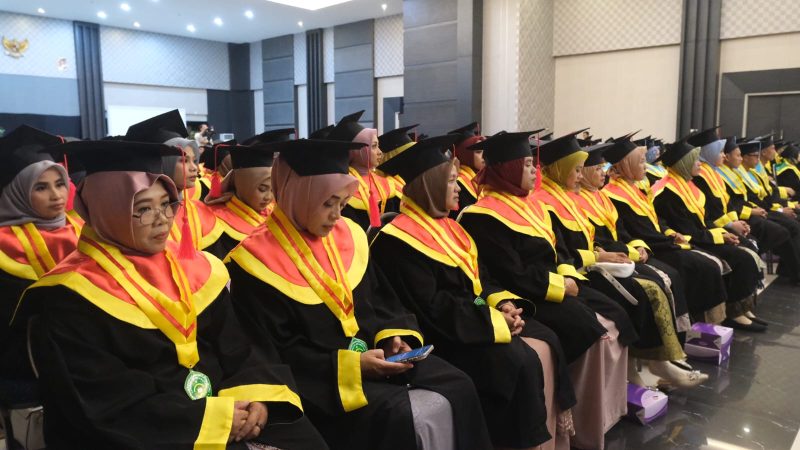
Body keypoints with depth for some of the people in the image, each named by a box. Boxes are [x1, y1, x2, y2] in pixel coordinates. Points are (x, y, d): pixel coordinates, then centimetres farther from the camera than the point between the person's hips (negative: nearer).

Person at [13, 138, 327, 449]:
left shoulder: (195, 267, 6)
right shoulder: (72, 297, -9)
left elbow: (237, 348, 6)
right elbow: (103, 402, -14)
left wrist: (255, 395, -13)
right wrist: (209, 417, -18)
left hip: (223, 408, 5)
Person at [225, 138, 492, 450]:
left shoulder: (348, 235, 5)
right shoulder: (257, 260, -13)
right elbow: (278, 353, -14)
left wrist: (393, 336, -6)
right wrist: (350, 364, -21)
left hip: (374, 354, 6)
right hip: (320, 377, -6)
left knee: (458, 388, -8)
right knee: (409, 417, -25)